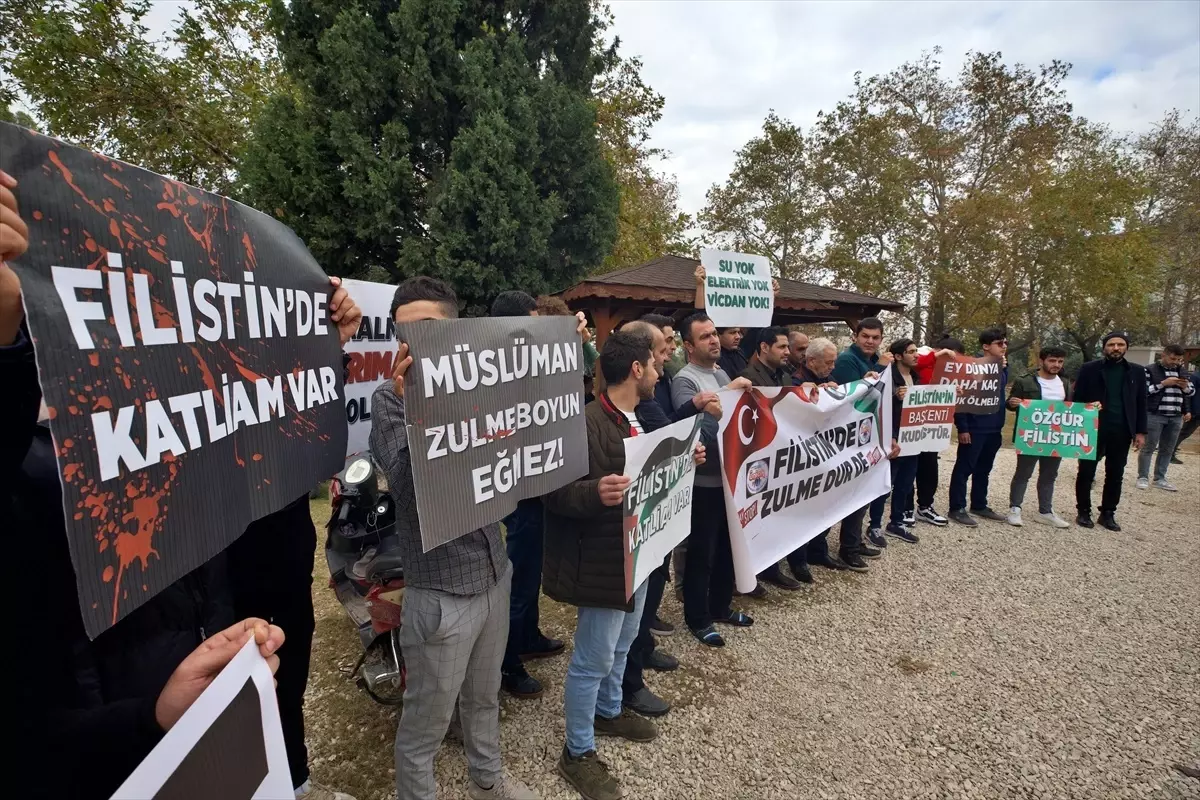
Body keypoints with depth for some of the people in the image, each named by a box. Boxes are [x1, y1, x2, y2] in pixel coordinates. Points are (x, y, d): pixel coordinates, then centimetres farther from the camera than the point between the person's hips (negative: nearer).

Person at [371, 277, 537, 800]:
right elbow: (408, 486, -23)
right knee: (425, 726, 11)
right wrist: (412, 406, -35)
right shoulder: (392, 397, -11)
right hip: (440, 590, -5)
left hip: (493, 574, 5)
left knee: (484, 698, 26)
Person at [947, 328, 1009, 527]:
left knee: (984, 469, 17)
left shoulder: (1002, 368, 10)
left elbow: (1000, 394, 21)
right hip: (974, 428, -7)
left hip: (994, 429, 8)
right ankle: (957, 509, 6)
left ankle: (979, 505, 28)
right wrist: (962, 428, -18)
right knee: (964, 469, 0)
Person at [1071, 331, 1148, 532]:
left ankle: (1108, 514, 18)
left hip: (1121, 431, 3)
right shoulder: (1089, 369, -1)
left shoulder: (1137, 371, 7)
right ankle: (1083, 512, 14)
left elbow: (1141, 403, 8)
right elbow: (1078, 399, 0)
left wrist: (1141, 431, 3)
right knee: (1086, 473, 4)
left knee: (1115, 475, 8)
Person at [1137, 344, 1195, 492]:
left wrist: (1185, 387, -4)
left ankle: (1160, 479, 16)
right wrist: (1163, 384, -17)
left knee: (1167, 450, 9)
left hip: (1176, 417, 6)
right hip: (1154, 415, -6)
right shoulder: (1150, 370, -4)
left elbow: (1192, 392, 18)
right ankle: (1143, 478, 6)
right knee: (1148, 448, -1)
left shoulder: (1182, 371, 13)